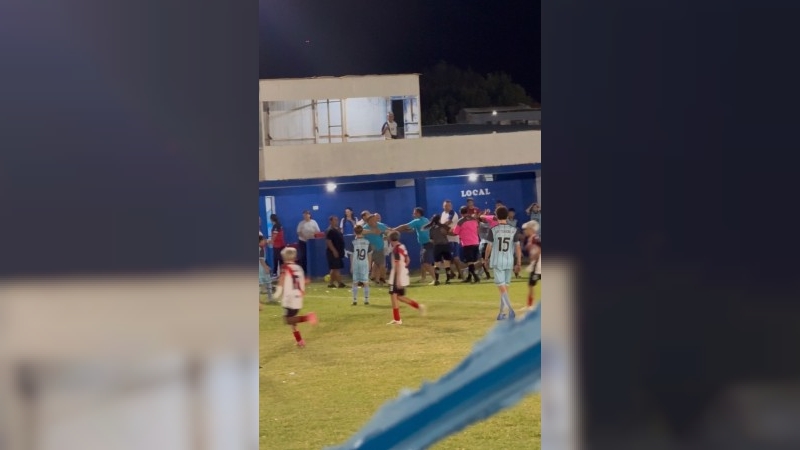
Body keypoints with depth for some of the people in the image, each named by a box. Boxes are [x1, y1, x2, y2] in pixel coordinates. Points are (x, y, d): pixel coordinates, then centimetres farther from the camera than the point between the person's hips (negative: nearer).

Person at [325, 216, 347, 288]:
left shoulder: (337, 230, 17)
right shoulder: (329, 231, -13)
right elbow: (328, 241, -20)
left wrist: (341, 251, 19)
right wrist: (334, 251, -24)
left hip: (339, 251, 10)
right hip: (333, 252, -10)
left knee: (334, 268, 10)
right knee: (336, 268, -9)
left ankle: (331, 283, 14)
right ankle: (339, 283, -9)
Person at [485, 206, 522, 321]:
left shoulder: (493, 230, -6)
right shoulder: (513, 230, 1)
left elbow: (489, 246, -2)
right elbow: (518, 247, 0)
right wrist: (519, 263, 6)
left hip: (497, 261, -3)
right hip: (509, 262, 3)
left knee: (502, 287, -6)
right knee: (505, 287, 12)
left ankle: (510, 309, -25)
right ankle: (501, 313, 17)